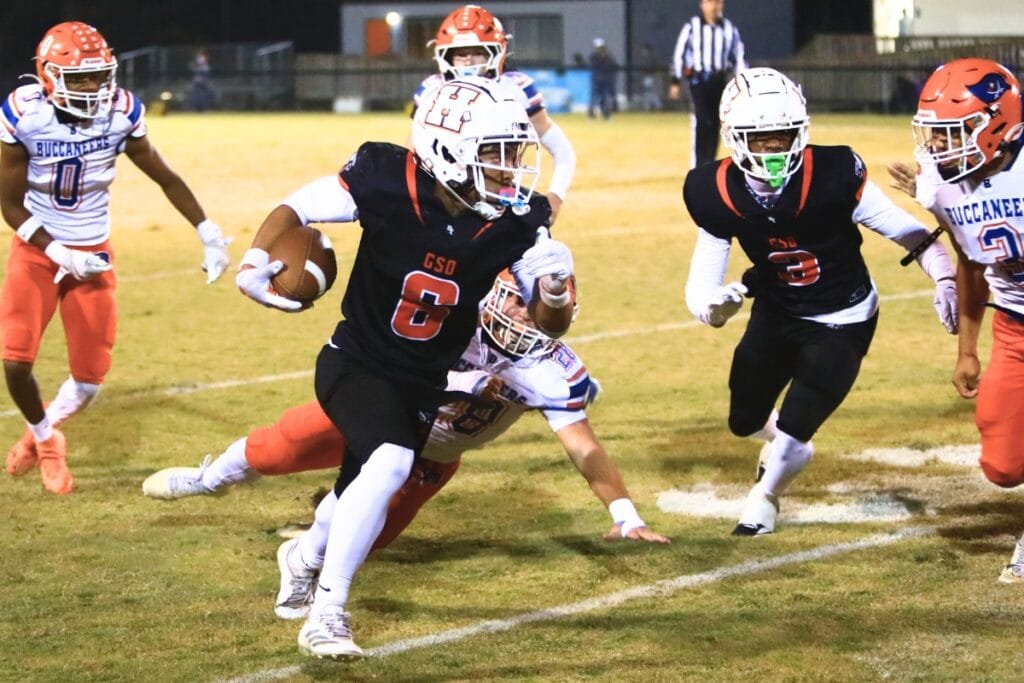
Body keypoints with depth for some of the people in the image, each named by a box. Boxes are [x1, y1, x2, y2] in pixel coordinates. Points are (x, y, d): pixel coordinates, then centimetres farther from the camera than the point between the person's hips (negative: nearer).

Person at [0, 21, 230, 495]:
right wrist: (60, 255, -20)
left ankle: (42, 433, 32)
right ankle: (44, 437, 16)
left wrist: (208, 234, -5)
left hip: (93, 254, 2)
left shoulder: (120, 114, -13)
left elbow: (165, 178, 0)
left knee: (90, 376, 1)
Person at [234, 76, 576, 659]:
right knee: (390, 463, -30)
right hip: (357, 363, -5)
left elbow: (550, 326, -9)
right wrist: (255, 263, -29)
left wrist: (555, 285, -31)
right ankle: (327, 616, -20)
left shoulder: (517, 223, -15)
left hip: (424, 384, 5)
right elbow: (295, 209, -12)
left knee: (364, 490, 21)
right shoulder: (386, 181, -24)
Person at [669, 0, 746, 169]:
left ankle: (709, 163, 16)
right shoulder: (692, 27, -2)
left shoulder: (730, 29, 6)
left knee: (714, 124, 6)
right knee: (701, 121, -13)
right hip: (698, 79, -3)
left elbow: (738, 57, 12)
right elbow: (679, 54, 1)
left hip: (719, 80, 3)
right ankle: (697, 165, -13)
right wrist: (675, 82, -2)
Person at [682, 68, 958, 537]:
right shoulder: (718, 195, -20)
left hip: (842, 321, -4)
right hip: (776, 313, 4)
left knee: (791, 433, -9)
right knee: (745, 421, 18)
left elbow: (906, 231, -21)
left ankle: (765, 495, 25)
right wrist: (712, 305, -40)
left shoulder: (832, 178, -31)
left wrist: (945, 280, -33)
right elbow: (701, 284, -16)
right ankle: (786, 447, 56)